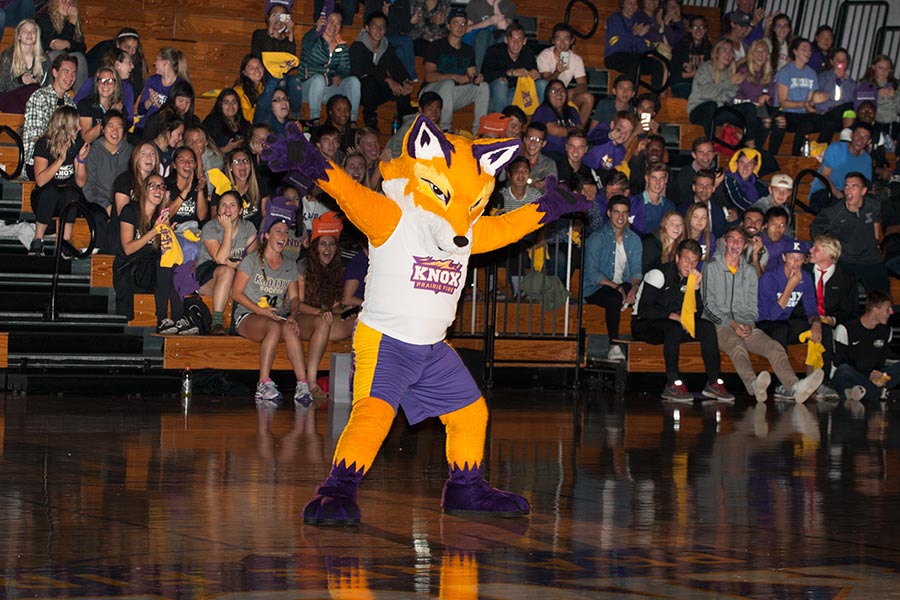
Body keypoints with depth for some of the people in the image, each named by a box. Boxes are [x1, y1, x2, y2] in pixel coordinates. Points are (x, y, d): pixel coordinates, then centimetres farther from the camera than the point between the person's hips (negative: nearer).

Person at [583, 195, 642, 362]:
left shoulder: (633, 239, 12)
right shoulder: (597, 238, -5)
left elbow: (636, 270, 7)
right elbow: (592, 274, -12)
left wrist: (634, 287, -17)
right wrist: (617, 287, -22)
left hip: (623, 287, 5)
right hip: (595, 289, -5)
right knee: (614, 298, -38)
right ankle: (614, 346, -34)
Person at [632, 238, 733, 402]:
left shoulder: (691, 278, 7)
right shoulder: (659, 275, -13)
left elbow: (697, 314, 0)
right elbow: (643, 310, -22)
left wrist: (696, 289, -13)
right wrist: (673, 316, -28)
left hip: (673, 325, 7)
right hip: (643, 325, -7)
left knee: (707, 327, -14)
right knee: (673, 328, -37)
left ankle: (714, 382, -17)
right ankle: (673, 384, -38)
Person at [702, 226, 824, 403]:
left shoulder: (749, 271, 21)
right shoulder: (711, 267, 7)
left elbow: (752, 306, 17)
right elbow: (709, 305, 0)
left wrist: (748, 324, -7)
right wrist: (731, 324, -14)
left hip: (744, 325, 5)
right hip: (718, 325, -5)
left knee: (774, 347, -24)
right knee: (736, 346, -38)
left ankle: (793, 387, -49)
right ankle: (754, 385, -67)